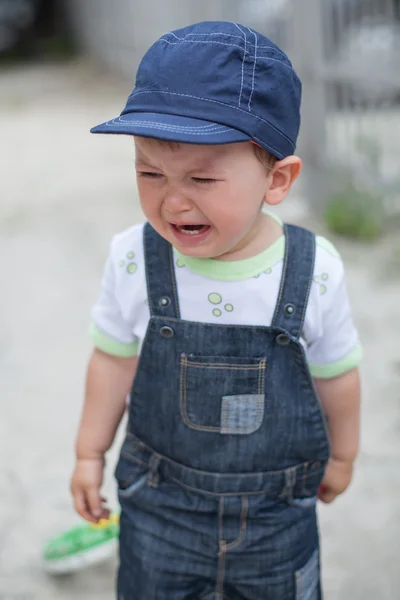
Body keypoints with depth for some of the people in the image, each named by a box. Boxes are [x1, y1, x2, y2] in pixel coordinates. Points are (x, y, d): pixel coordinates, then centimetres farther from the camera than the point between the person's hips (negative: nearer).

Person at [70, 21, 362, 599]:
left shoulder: (316, 270, -19)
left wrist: (341, 454, 13)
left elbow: (335, 374, -2)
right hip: (161, 504, 0)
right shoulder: (133, 259, -18)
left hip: (278, 512, 0)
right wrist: (90, 453, 9)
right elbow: (114, 359, -2)